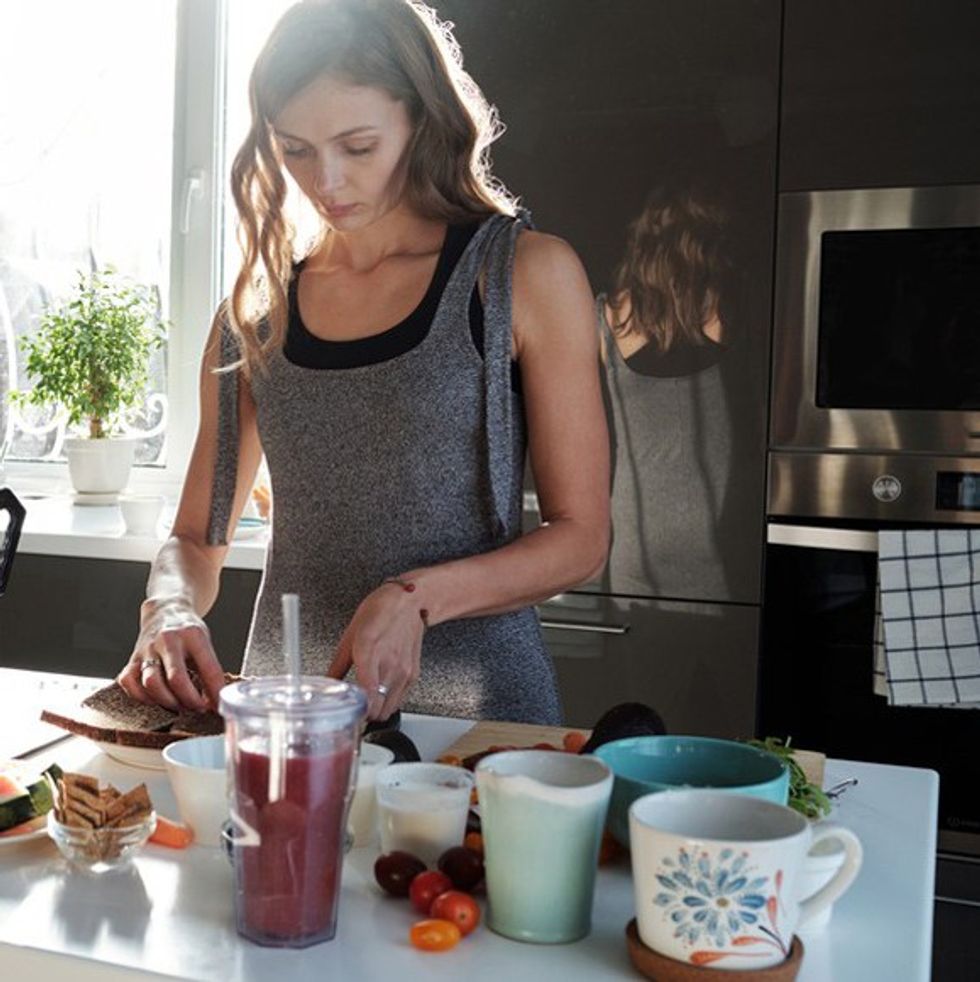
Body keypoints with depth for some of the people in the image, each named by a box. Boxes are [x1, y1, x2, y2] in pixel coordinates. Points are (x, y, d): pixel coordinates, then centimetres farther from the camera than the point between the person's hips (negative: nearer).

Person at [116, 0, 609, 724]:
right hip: (285, 712, 4)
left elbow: (581, 537, -3)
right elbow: (196, 540, 14)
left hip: (473, 703, -3)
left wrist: (417, 597, -16)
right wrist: (169, 608, -7)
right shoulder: (255, 310, 8)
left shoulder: (524, 275, -3)